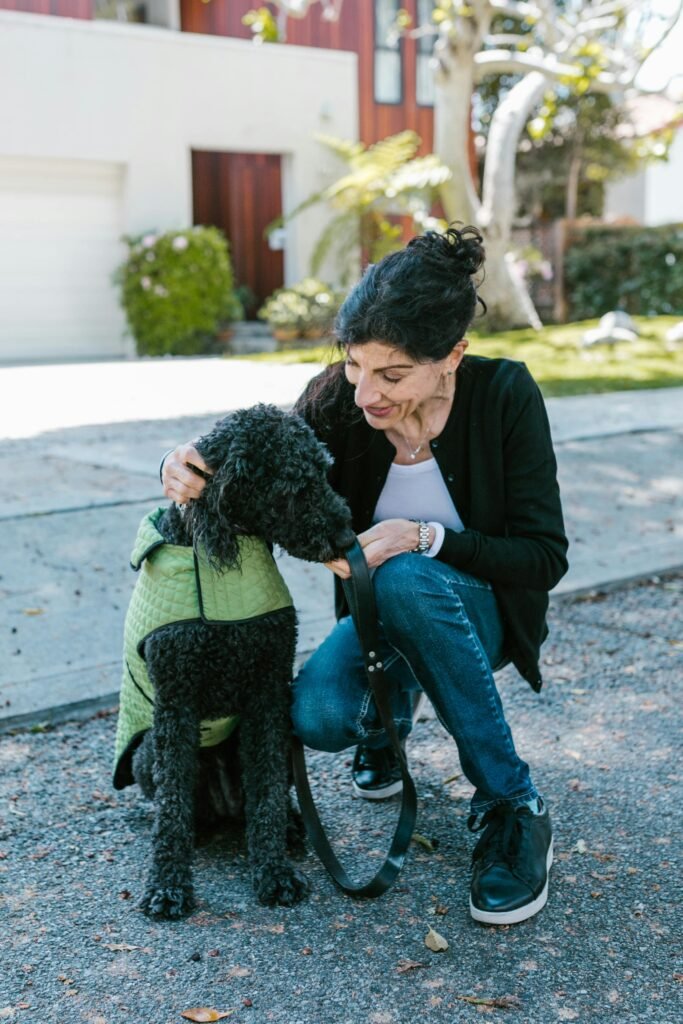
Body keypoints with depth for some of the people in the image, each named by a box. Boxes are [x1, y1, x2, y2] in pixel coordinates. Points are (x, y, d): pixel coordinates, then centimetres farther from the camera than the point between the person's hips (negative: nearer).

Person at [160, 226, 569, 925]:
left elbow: (545, 557, -19)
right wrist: (188, 473, -29)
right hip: (386, 613, 3)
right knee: (316, 715, -29)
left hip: (481, 612, -2)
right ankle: (391, 710, 12)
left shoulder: (505, 394, -21)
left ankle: (512, 808, -23)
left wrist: (427, 539, -34)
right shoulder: (338, 399, -16)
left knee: (405, 580, -37)